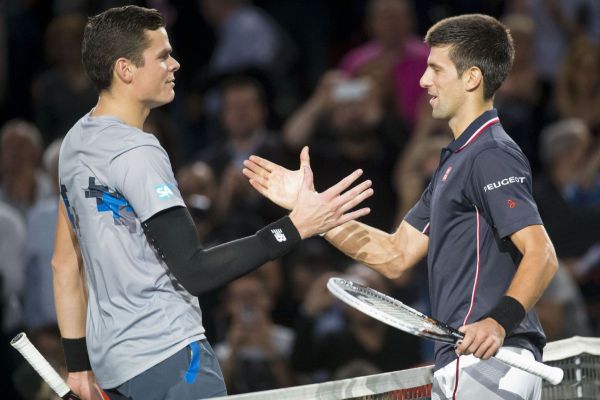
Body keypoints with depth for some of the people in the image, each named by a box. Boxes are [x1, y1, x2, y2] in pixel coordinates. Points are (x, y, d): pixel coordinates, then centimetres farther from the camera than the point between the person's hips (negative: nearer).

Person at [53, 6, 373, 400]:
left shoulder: (76, 142, 13)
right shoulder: (136, 153, -16)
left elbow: (65, 264, 18)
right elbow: (194, 272, -21)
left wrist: (78, 361, 22)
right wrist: (294, 228, -24)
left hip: (112, 364, 9)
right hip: (166, 357, -9)